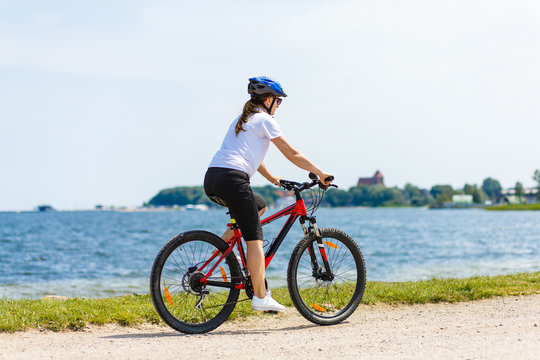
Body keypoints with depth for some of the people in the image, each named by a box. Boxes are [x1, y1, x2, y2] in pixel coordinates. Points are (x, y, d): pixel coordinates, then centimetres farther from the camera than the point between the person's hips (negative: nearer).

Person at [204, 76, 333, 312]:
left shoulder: (241, 121, 27)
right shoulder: (264, 120, 3)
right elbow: (292, 155, 2)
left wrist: (272, 179, 47)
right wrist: (320, 173, 10)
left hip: (211, 180, 8)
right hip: (232, 179, -8)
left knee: (259, 207, 29)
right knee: (255, 240, -4)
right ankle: (260, 297, -4)